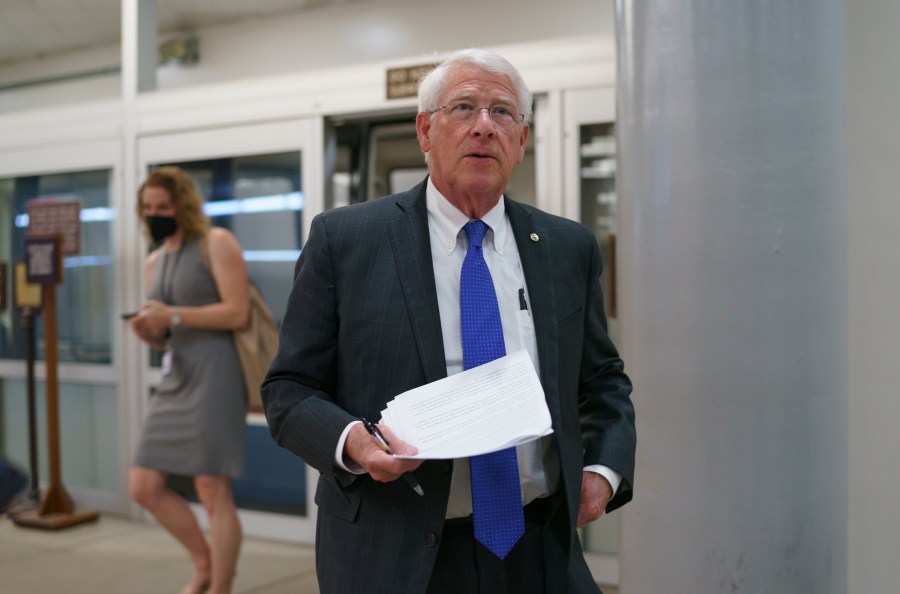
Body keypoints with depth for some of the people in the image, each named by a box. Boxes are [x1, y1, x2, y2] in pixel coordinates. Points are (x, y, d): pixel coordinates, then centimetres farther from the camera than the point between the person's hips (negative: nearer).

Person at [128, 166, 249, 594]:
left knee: (212, 492, -5)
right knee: (143, 487, 7)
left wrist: (173, 315, -15)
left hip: (212, 375, -8)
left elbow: (238, 312, -12)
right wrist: (149, 333, 2)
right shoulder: (155, 261, 19)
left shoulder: (216, 243, -3)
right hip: (174, 380, 8)